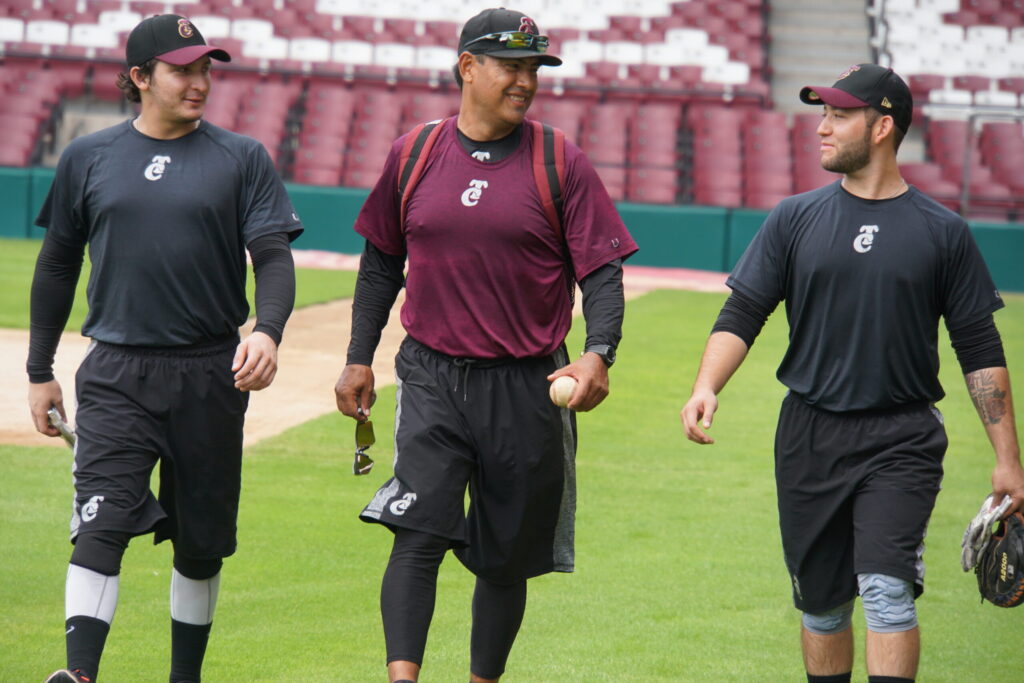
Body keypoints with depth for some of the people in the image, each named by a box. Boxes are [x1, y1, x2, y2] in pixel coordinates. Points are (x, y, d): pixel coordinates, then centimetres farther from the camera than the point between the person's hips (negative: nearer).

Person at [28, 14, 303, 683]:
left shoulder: (243, 158, 4)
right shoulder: (89, 158, 7)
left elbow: (274, 256, -3)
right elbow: (57, 266, 15)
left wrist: (268, 332, -23)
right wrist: (40, 371, 13)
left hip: (211, 377, 1)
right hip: (115, 376, -1)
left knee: (202, 539, 9)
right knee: (101, 525, -16)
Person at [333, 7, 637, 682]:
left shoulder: (563, 165, -1)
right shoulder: (413, 157, 5)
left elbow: (602, 272, -5)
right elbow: (381, 264, 16)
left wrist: (598, 355, -21)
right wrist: (359, 360, 13)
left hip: (527, 390, 0)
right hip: (432, 379, 0)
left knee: (507, 557, 9)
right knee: (418, 534, -16)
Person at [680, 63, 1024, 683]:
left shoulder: (943, 232, 2)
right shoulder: (795, 220, 6)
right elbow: (742, 314, 3)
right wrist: (707, 387, -16)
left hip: (902, 443, -3)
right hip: (809, 438, 3)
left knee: (887, 590, -16)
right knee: (821, 600, 10)